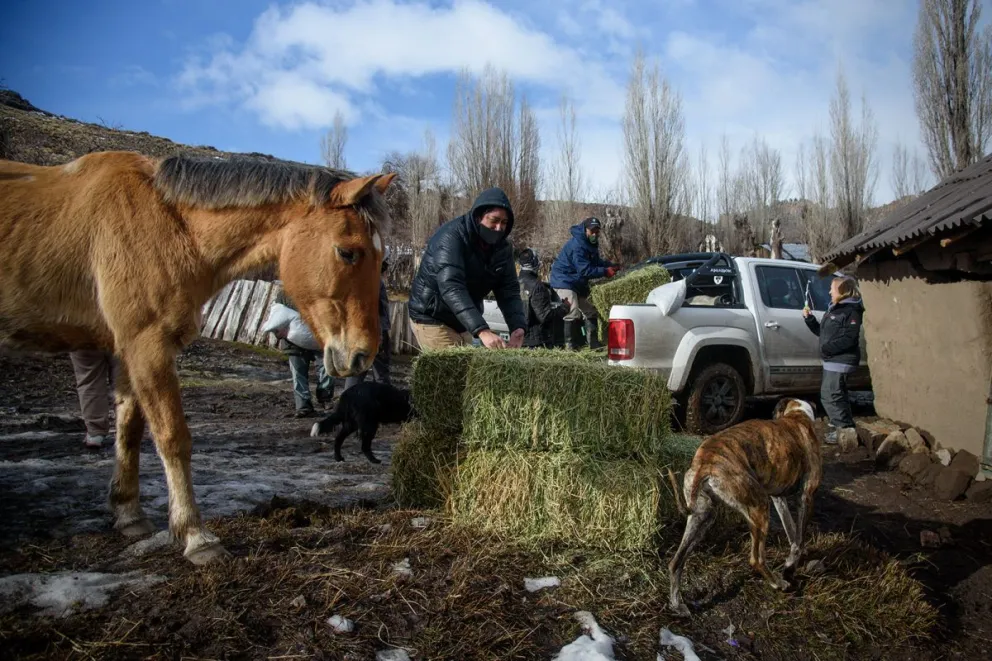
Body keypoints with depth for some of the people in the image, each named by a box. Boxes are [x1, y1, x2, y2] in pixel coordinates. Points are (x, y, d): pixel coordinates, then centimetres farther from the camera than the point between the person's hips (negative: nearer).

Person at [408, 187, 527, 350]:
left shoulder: (502, 247, -2)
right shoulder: (451, 237, -24)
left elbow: (509, 289, -6)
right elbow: (451, 288, -36)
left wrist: (517, 326, -26)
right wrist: (482, 331, -47)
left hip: (463, 322, 7)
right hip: (433, 318, -7)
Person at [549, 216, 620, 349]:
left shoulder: (591, 244, 8)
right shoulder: (577, 245, -25)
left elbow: (597, 262, 11)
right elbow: (585, 270, -28)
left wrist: (611, 265, -6)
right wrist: (605, 272, -26)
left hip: (578, 284, 11)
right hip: (565, 282, -11)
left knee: (590, 311, 14)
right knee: (573, 313, -22)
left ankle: (594, 344, 21)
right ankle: (569, 345, -17)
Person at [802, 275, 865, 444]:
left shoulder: (851, 310, -13)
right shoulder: (833, 309, 17)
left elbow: (849, 339, -21)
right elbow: (822, 331, 23)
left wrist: (827, 348, -21)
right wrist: (809, 318, 13)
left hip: (840, 361, -10)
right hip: (832, 360, 10)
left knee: (830, 395, -10)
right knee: (836, 394, 16)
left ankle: (845, 429, -3)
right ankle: (839, 426, 26)